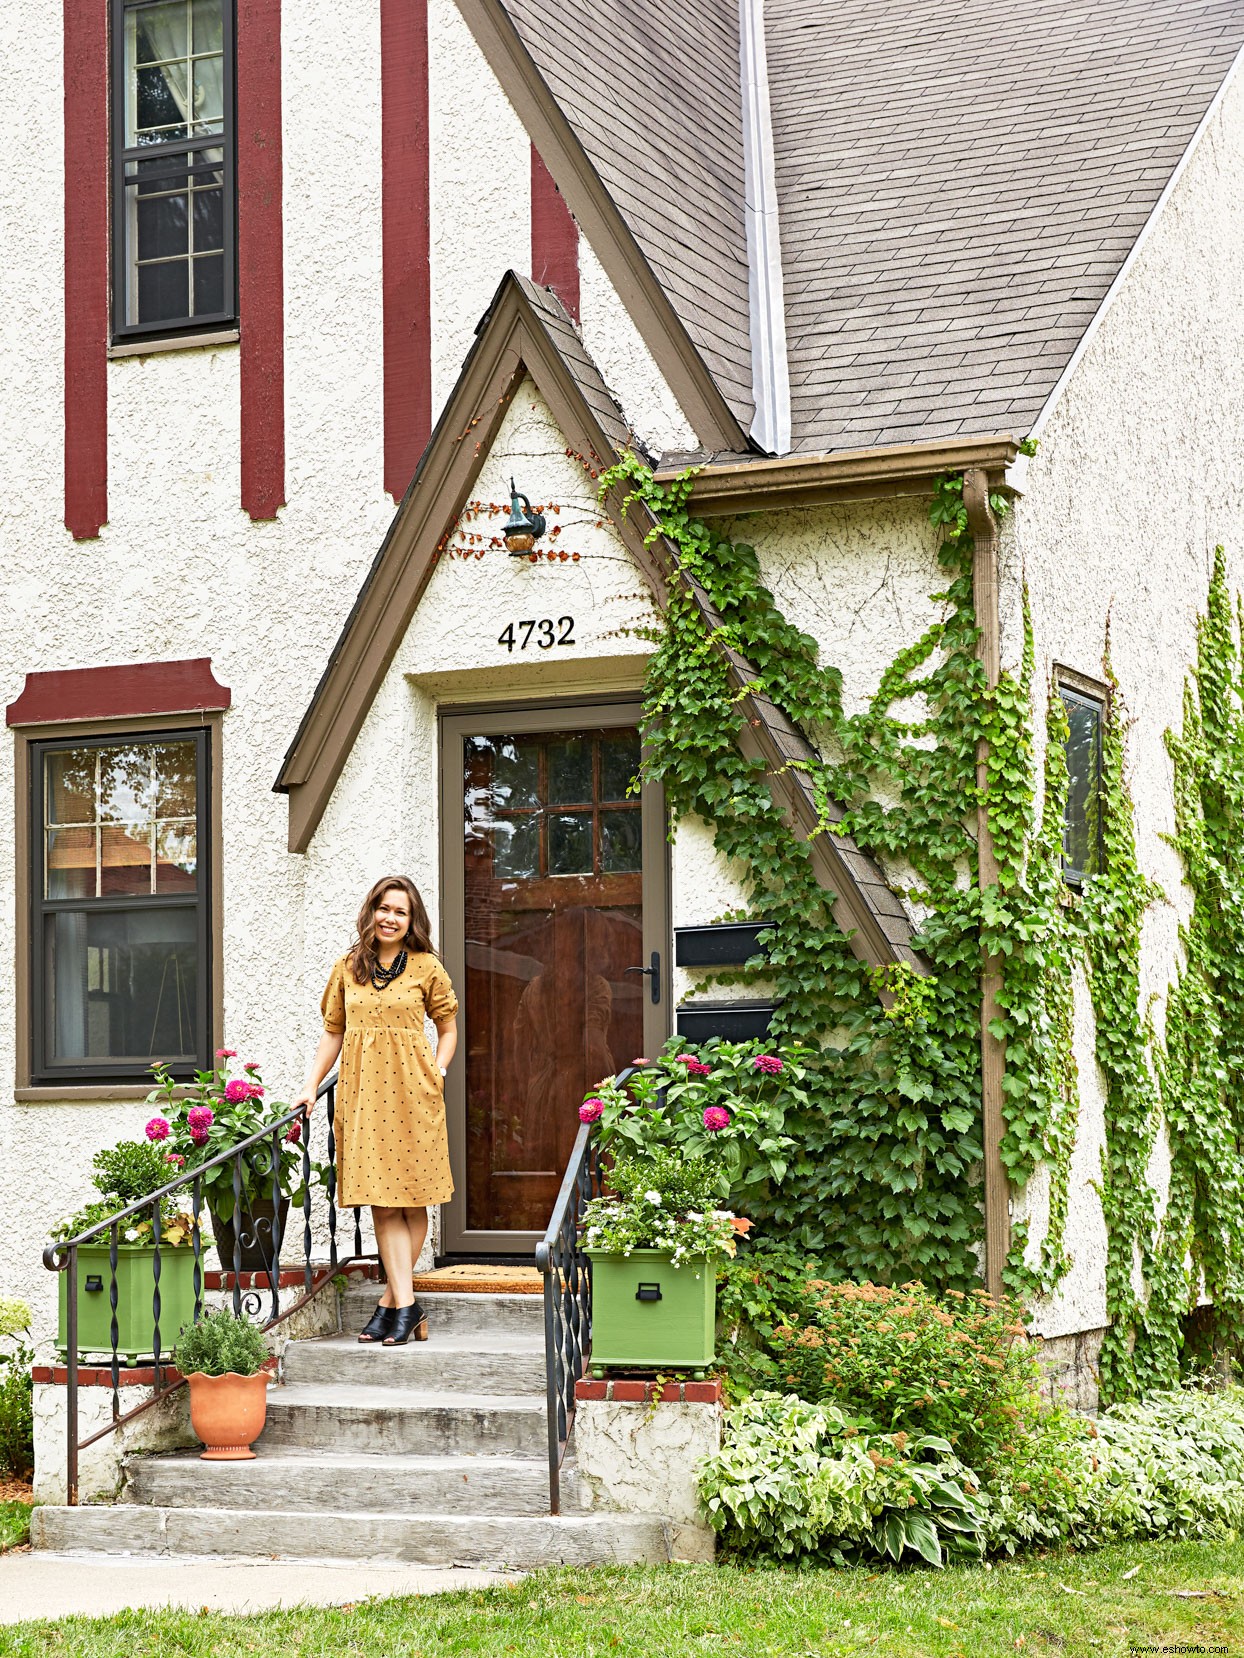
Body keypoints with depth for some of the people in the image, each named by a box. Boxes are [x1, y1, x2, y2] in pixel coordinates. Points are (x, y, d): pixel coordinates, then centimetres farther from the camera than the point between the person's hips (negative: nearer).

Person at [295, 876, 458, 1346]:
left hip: (411, 1092, -2)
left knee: (411, 1200, -1)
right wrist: (310, 1087, 11)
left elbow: (448, 1028, 11)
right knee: (383, 1203, -3)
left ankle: (390, 1302, 7)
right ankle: (406, 1304, -4)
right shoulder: (348, 969, 11)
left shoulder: (426, 967, 5)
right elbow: (333, 1033, 16)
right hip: (362, 1092, 2)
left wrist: (438, 1071, -4)